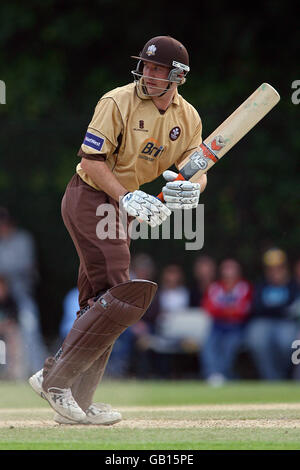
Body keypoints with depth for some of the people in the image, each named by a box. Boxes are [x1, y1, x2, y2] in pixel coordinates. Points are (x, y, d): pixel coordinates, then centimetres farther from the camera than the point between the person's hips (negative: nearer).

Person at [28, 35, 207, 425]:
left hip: (119, 208, 8)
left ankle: (77, 402, 15)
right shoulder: (118, 103, -14)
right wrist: (127, 197, -28)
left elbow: (199, 171, 4)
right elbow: (92, 160, -17)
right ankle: (56, 379, -19)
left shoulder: (188, 118, 6)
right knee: (126, 294, -20)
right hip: (90, 199, -8)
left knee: (103, 303, 10)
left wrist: (189, 189, -20)